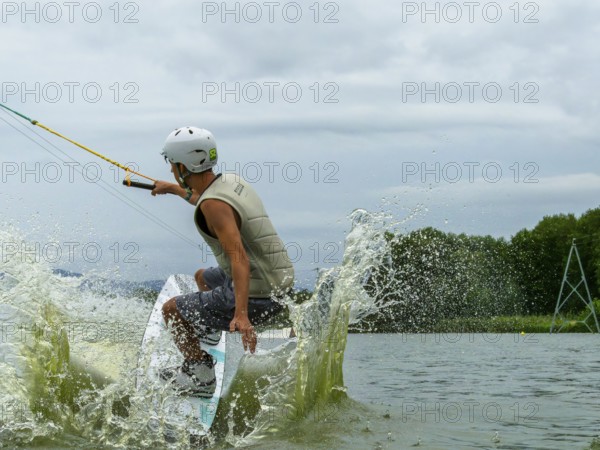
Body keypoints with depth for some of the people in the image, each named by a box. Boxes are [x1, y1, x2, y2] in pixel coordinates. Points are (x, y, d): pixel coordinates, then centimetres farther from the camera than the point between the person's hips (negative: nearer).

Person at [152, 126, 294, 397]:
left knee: (171, 310, 5)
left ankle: (201, 378, 12)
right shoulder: (232, 181, 6)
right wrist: (175, 190, 46)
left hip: (256, 298, -9)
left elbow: (239, 258, -33)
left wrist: (241, 315, -42)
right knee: (202, 277, 34)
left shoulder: (214, 205, -21)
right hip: (280, 285, 9)